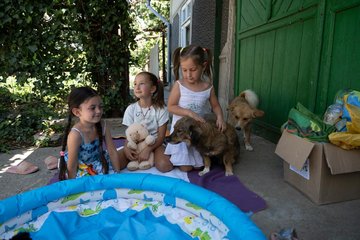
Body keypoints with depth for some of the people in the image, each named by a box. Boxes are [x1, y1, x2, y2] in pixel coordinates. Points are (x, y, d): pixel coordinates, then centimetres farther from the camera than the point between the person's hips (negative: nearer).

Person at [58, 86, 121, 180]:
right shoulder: (75, 135, -33)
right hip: (81, 168, -4)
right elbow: (71, 167, -23)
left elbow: (112, 151, -10)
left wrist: (117, 173, -7)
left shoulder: (104, 126, -19)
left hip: (98, 162, 4)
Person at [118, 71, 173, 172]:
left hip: (154, 144, -2)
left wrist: (147, 150, -24)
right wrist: (126, 147, -22)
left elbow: (161, 136, -9)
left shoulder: (161, 109, -9)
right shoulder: (131, 109, -3)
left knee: (164, 166, -33)